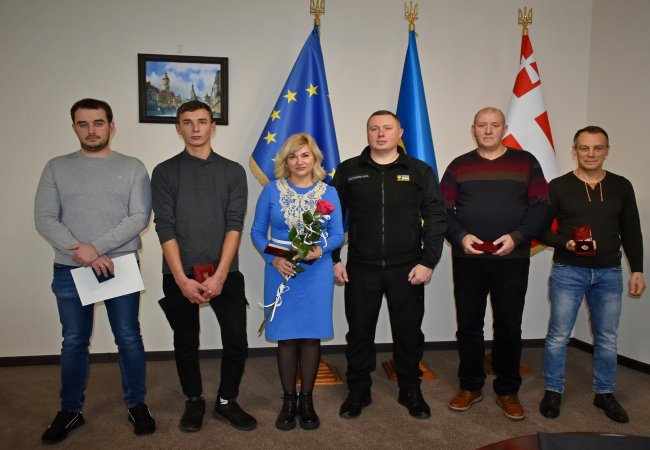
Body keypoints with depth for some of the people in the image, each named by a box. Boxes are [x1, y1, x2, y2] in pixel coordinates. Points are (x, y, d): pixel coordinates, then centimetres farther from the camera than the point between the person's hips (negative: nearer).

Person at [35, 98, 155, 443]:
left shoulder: (132, 168, 2)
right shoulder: (57, 168, 6)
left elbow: (140, 218, -7)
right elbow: (44, 219, -2)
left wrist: (96, 247, -17)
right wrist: (82, 252, -16)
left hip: (121, 266, -1)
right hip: (69, 270, 1)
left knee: (128, 338, 7)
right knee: (73, 342, 12)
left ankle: (136, 404, 24)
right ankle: (71, 411, 29)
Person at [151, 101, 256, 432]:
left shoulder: (233, 171, 4)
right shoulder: (165, 172, 3)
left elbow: (235, 224, -4)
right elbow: (165, 227, -4)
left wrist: (219, 275, -13)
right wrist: (182, 279, -13)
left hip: (225, 273, 0)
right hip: (179, 275, 0)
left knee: (236, 340, 1)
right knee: (186, 343, 12)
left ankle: (226, 402, 23)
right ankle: (194, 401, 33)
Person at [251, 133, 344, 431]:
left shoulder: (329, 192, 3)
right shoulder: (272, 190, 2)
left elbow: (338, 234, 2)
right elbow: (257, 231, 3)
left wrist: (320, 249, -18)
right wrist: (273, 258, -13)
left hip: (317, 272, 1)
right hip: (281, 272, 0)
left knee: (312, 334, 6)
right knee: (286, 335, 5)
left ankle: (306, 399, 22)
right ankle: (288, 400, 22)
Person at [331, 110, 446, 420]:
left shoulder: (419, 171, 3)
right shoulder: (348, 171, 5)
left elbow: (435, 218, 1)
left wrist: (428, 262, -6)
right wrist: (333, 260, 2)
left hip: (407, 269, 0)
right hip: (360, 269, 1)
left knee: (409, 333, 10)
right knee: (359, 333, 10)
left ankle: (410, 391, 31)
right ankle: (358, 392, 28)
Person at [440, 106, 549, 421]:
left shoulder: (525, 162, 6)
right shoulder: (459, 166, 8)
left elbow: (540, 206, 1)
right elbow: (442, 209, 4)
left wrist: (517, 237, -13)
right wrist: (460, 236, -13)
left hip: (512, 260, -1)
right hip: (467, 260, 1)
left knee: (509, 328, 8)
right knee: (468, 326, 8)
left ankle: (507, 391, 24)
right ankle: (470, 387, 24)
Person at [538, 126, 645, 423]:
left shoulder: (621, 186, 6)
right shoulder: (558, 186, -3)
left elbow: (631, 232, 10)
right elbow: (541, 230, -3)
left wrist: (637, 270, 7)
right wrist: (566, 243, -19)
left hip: (609, 273, 3)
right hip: (568, 271, -3)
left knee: (607, 338, 12)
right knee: (558, 336, 4)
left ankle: (604, 393, 30)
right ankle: (553, 391, 21)